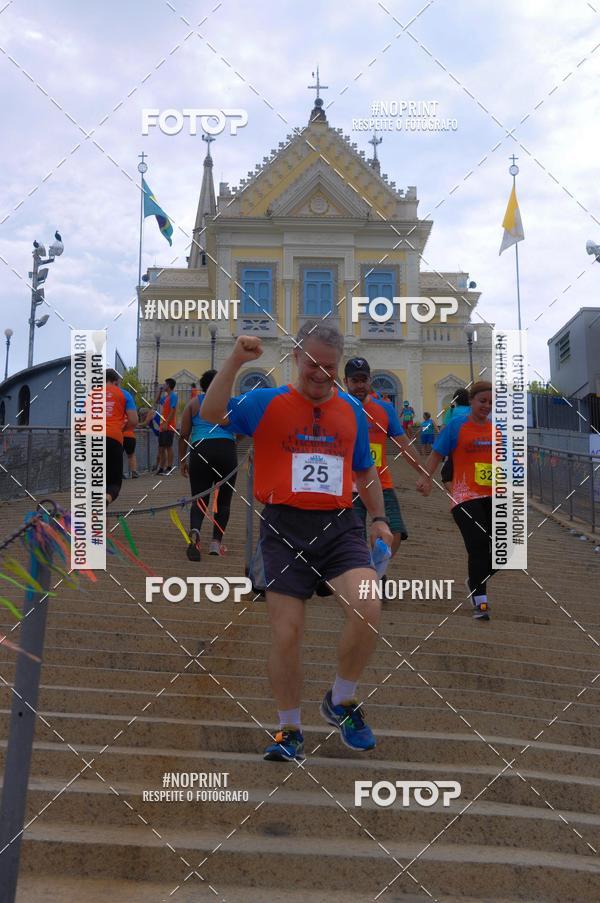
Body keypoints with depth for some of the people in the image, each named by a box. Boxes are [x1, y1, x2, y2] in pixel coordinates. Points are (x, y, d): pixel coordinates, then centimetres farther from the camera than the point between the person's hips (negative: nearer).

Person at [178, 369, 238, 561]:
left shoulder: (194, 403, 12)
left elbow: (183, 434, 7)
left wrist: (182, 460, 11)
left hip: (200, 450, 1)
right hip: (226, 450, 0)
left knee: (199, 498, 3)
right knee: (223, 500, 11)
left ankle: (195, 532, -25)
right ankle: (216, 542, 10)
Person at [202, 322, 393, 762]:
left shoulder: (352, 410, 14)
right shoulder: (267, 403, 4)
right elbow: (212, 413, -11)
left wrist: (379, 519, 16)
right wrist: (235, 361, -20)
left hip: (340, 526, 2)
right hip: (285, 529, -2)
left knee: (368, 611, -19)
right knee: (286, 635, 0)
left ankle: (342, 702, 10)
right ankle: (290, 730, 23)